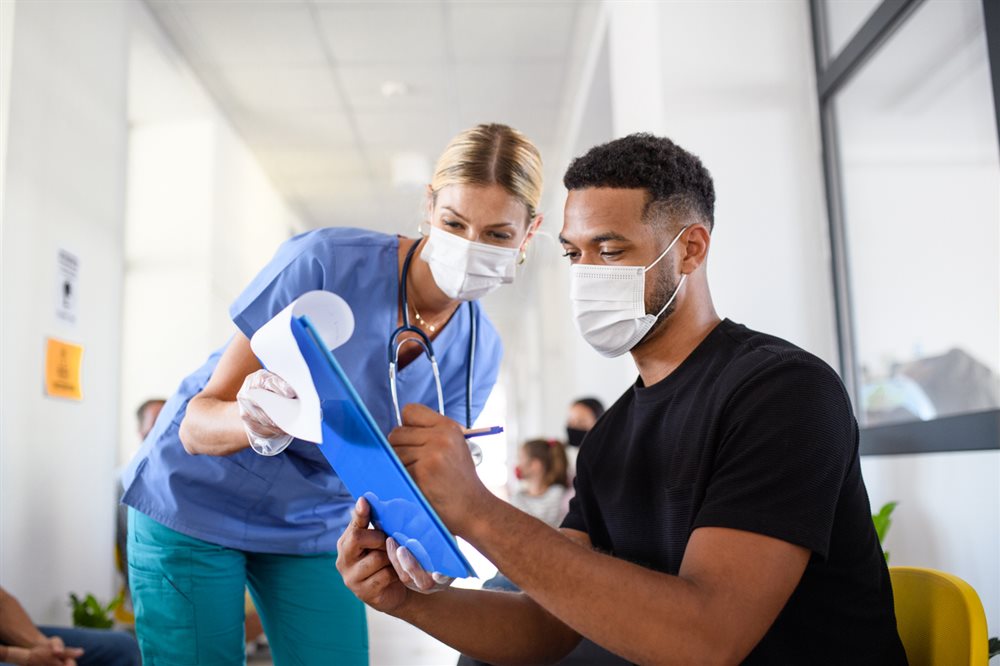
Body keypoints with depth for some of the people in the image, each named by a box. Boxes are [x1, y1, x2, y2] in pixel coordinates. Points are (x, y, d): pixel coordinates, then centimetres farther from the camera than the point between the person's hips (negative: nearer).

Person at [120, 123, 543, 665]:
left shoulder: (477, 353, -10)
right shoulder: (325, 261, -25)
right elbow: (197, 424, -22)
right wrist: (255, 424, -45)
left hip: (313, 531, 4)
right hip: (195, 505, -3)